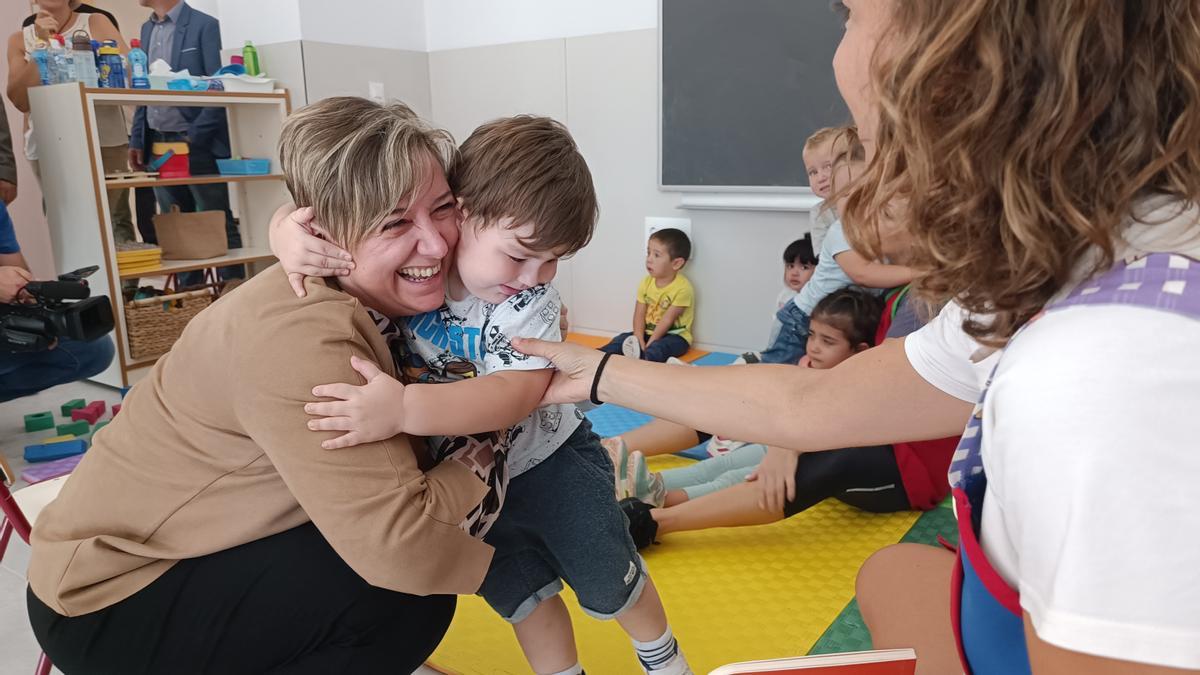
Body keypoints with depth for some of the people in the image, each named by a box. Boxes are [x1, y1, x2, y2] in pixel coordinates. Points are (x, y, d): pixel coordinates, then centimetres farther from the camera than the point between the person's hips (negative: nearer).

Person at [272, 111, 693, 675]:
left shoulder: (531, 303, -27)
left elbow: (517, 393, -39)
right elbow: (304, 216, -9)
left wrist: (405, 409, -50)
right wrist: (289, 235, -33)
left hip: (549, 458, -2)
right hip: (465, 476, 3)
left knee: (609, 584, 13)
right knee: (520, 596, 17)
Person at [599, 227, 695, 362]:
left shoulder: (683, 288, -19)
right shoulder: (646, 282, 1)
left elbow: (667, 319, -20)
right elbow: (639, 315, -3)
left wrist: (650, 343, -22)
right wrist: (639, 340, -18)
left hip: (674, 336, -6)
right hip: (648, 333, 6)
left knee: (655, 350, -33)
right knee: (621, 340, -13)